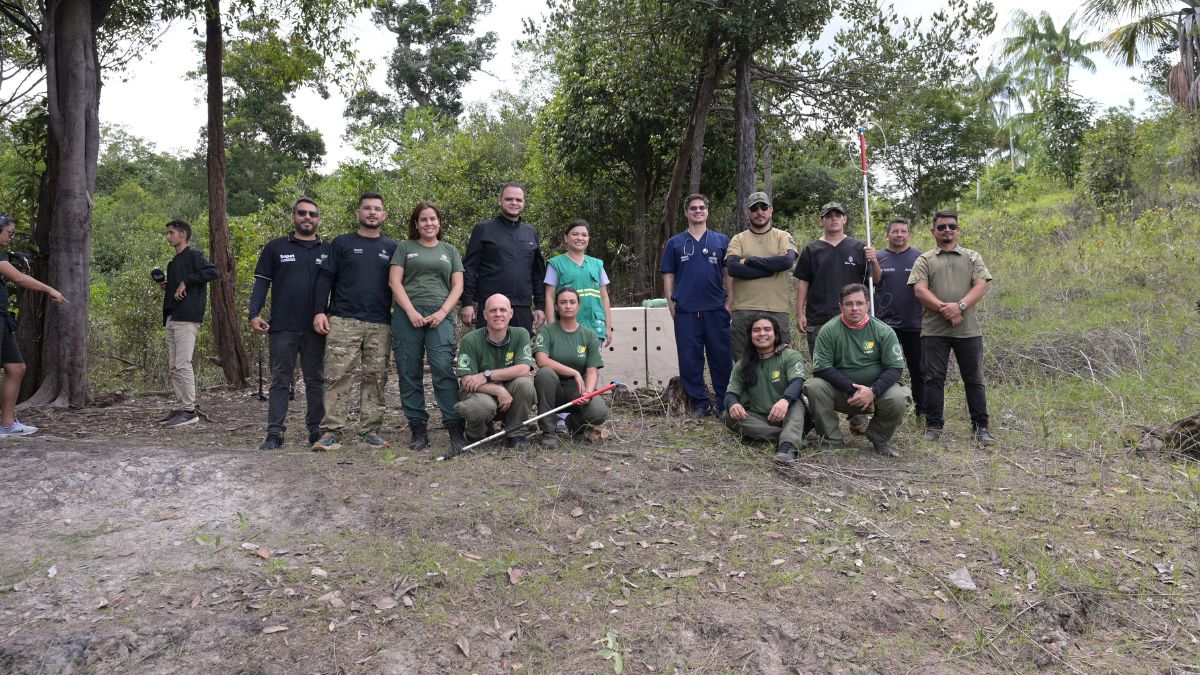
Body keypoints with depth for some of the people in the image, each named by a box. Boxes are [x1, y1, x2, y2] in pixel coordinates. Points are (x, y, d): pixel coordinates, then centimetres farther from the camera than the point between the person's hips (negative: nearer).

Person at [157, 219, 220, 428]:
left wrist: (185, 282, -18)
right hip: (172, 319, 10)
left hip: (186, 318, -10)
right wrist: (167, 286, 8)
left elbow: (213, 272, -20)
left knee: (183, 364, -12)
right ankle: (182, 407, 14)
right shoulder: (174, 262, 23)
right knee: (173, 366, 9)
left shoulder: (193, 256, -3)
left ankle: (190, 410, -9)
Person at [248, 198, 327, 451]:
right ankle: (275, 433, 4)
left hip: (315, 328, 1)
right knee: (280, 381, 2)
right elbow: (262, 282, 5)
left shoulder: (327, 250, 10)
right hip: (282, 326, -1)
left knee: (315, 381, 7)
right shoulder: (275, 247, 8)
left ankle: (316, 430, 15)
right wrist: (254, 314, -6)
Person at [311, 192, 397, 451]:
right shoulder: (341, 243, 8)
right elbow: (325, 278, 4)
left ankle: (371, 431, 9)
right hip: (343, 321, -2)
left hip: (380, 324, 3)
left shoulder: (391, 248, 15)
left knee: (376, 377, 3)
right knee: (338, 375, -6)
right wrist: (319, 311, -7)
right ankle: (331, 432, -4)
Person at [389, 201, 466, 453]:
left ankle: (454, 426, -11)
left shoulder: (449, 251, 19)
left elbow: (457, 285, 11)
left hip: (439, 316, 0)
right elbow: (395, 282, 5)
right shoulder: (405, 248, 14)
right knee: (409, 373, -2)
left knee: (444, 368, -14)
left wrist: (442, 312, -4)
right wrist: (410, 311, -8)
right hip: (407, 315, 0)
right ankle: (418, 429, 4)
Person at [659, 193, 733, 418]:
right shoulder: (674, 243, 10)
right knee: (690, 360, 3)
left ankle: (724, 404, 11)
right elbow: (668, 276, 9)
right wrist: (671, 304, 1)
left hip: (716, 309, 0)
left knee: (721, 358, 2)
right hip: (686, 311, 0)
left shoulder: (721, 241, 10)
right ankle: (699, 403, 15)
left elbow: (729, 273, 9)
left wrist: (730, 302, 0)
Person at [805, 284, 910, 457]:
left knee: (898, 399, -29)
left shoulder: (884, 331, -4)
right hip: (840, 393, 0)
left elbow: (894, 368, -7)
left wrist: (873, 391, -25)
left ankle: (879, 439, 3)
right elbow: (821, 368, -13)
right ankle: (833, 440, -11)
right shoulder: (829, 330, -7)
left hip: (876, 390, 1)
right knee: (814, 386, -28)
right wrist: (852, 390, -22)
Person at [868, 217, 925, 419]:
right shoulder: (879, 256, 5)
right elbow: (876, 280, -12)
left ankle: (921, 411, 19)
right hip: (886, 324, 0)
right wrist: (874, 263, -30)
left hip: (914, 324, 0)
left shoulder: (918, 256, 4)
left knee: (918, 370, 9)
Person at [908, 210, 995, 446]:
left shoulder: (972, 257, 13)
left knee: (974, 379, 4)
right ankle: (933, 427, 9)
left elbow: (981, 286, 0)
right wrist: (943, 308, -16)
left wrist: (960, 306, -17)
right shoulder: (925, 260, 10)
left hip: (968, 329, 1)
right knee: (934, 378, 1)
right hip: (934, 330, -1)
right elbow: (920, 290, -3)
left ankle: (980, 428, 12)